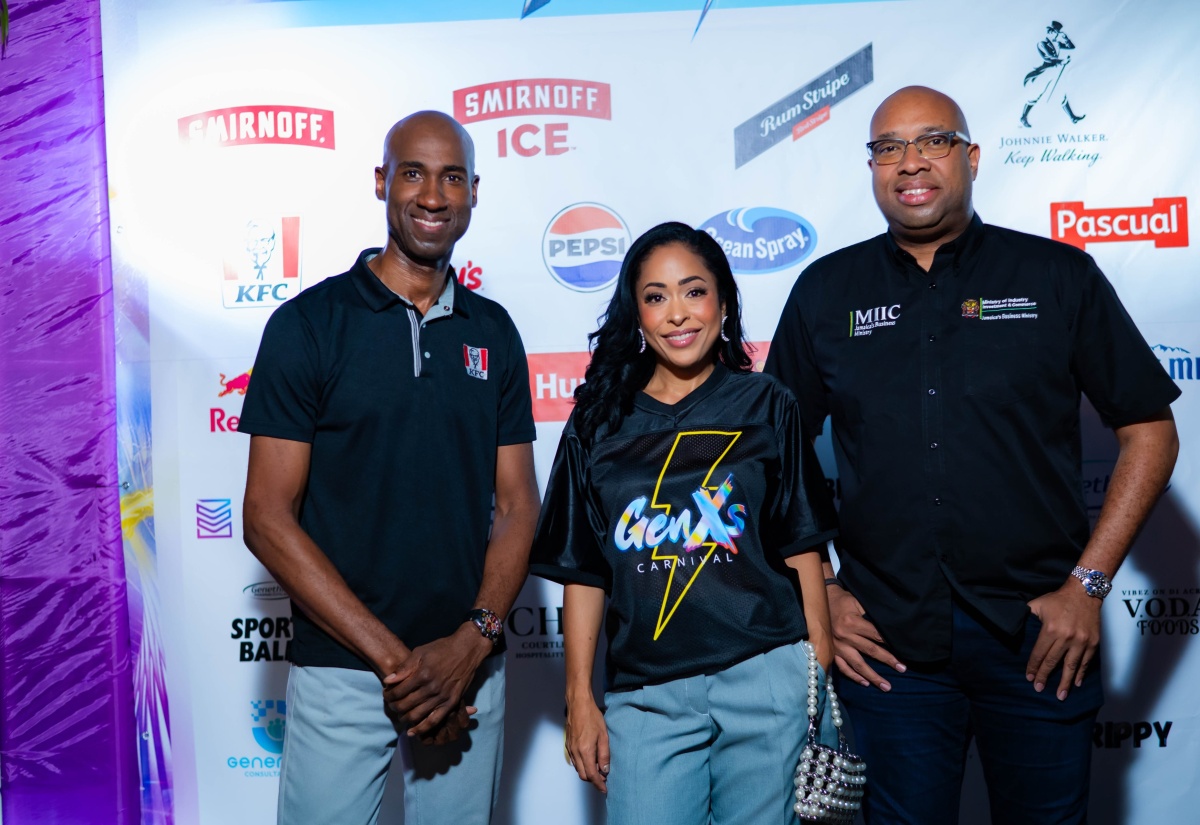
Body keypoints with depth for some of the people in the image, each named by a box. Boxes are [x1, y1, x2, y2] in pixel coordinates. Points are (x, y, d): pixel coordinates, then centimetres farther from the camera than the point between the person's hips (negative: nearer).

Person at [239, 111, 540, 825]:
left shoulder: (494, 332, 5)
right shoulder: (309, 323, -5)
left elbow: (517, 504, 5)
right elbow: (268, 518, -9)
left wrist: (473, 641, -10)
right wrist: (393, 658, -12)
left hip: (472, 667, 3)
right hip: (341, 670, -3)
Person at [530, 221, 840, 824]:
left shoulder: (764, 406, 2)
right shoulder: (600, 423, 5)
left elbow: (801, 546, 3)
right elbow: (584, 572, 7)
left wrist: (822, 677, -1)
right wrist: (580, 700, 5)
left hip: (763, 682, 0)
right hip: (646, 694, 1)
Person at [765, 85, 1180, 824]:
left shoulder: (1058, 275, 1)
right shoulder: (826, 291, 5)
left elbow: (1150, 432, 2)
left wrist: (1087, 584, -5)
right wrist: (818, 592, 1)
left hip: (1039, 638, 0)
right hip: (886, 641, 1)